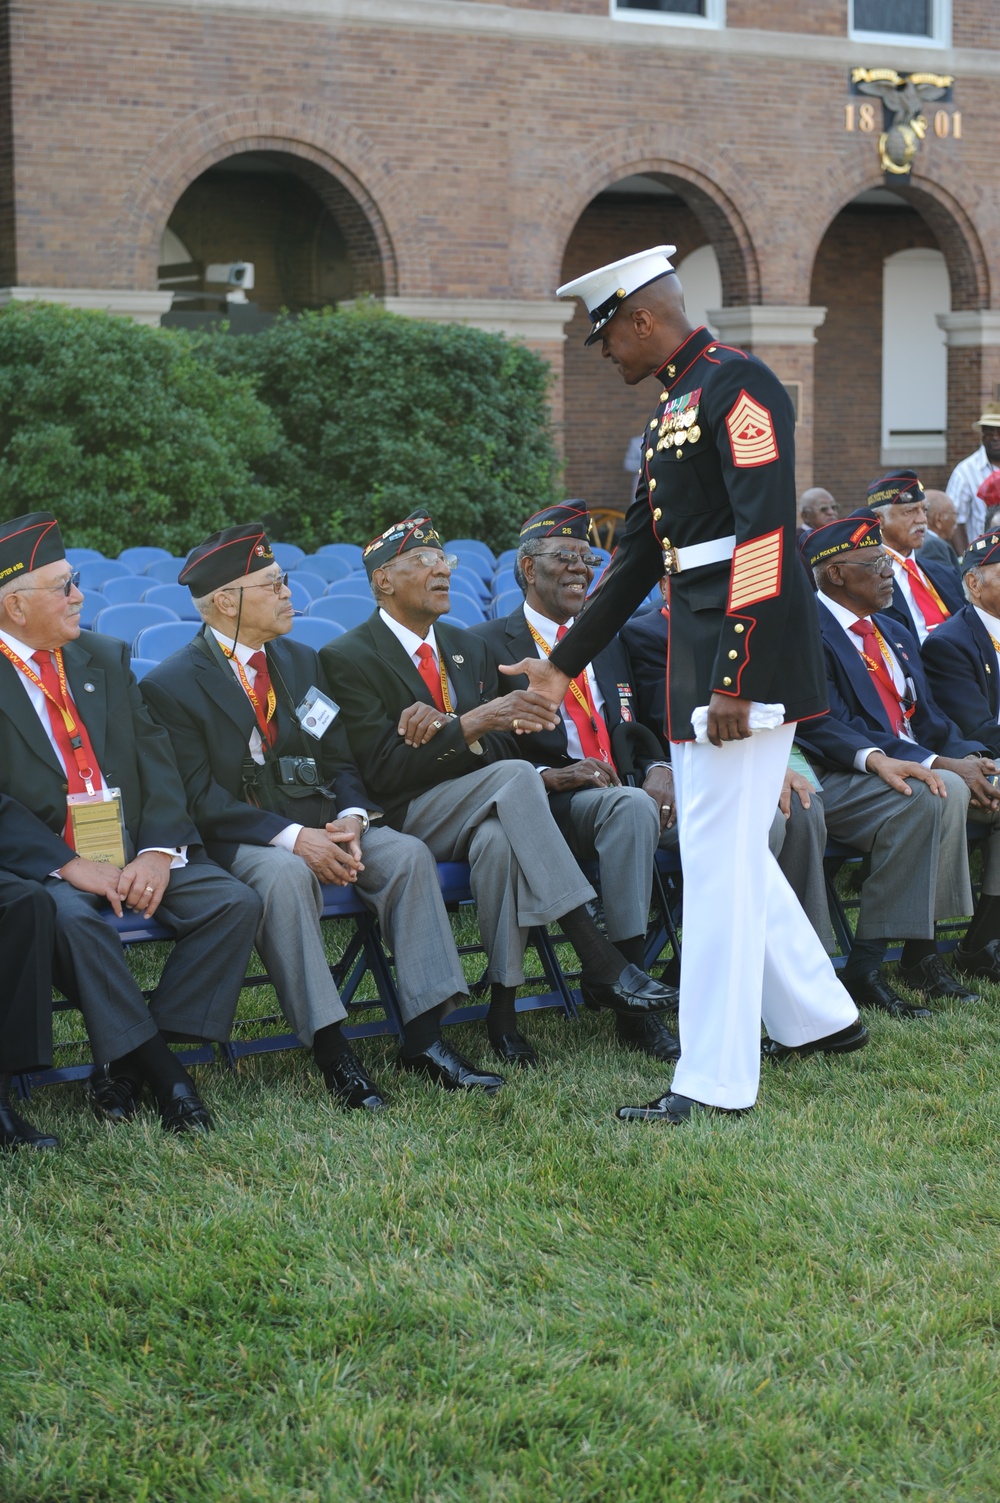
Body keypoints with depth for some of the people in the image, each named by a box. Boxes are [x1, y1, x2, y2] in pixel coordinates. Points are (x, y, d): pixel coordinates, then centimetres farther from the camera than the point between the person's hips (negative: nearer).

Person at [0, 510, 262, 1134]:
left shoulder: (106, 657, 14)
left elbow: (157, 761, 8)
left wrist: (158, 851, -10)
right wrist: (68, 865, -22)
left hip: (134, 851, 5)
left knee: (236, 902, -17)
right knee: (71, 915, -36)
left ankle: (127, 1064, -13)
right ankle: (163, 1074, -23)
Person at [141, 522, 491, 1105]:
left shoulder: (303, 662, 15)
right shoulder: (171, 686, -6)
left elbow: (342, 760, 13)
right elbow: (200, 799, -13)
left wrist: (352, 817, -10)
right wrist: (290, 838, -24)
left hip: (318, 824, 6)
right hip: (237, 840, -5)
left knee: (407, 854, -21)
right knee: (286, 874, -38)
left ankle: (426, 1035, -23)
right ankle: (331, 1051, -35)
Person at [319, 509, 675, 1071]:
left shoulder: (469, 647, 18)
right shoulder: (347, 659, -3)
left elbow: (505, 745, 9)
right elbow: (384, 770, -14)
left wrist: (443, 729, -13)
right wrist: (473, 724, -24)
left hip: (478, 810, 5)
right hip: (406, 818, -5)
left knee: (499, 840, -34)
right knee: (517, 775, -33)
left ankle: (504, 1006, -25)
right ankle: (601, 966, -36)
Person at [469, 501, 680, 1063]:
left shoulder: (608, 642, 25)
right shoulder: (488, 646, 4)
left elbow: (638, 731, 19)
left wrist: (660, 769, -4)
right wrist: (551, 776, -19)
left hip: (624, 794, 6)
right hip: (552, 805, -6)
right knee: (632, 807, -37)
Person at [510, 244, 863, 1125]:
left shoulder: (739, 386, -12)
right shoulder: (673, 409, 18)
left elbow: (767, 532, -21)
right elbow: (639, 555, 23)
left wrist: (733, 681, -25)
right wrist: (564, 664, 25)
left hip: (747, 653, -10)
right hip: (697, 656, 10)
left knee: (719, 856, -7)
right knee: (731, 851, 18)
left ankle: (716, 1082, -1)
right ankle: (819, 1018, 32)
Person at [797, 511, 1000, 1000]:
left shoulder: (895, 634, 23)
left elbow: (927, 719, 20)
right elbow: (828, 730, -17)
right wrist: (938, 765, -22)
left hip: (914, 767, 9)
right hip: (841, 780, -9)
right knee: (939, 793, -35)